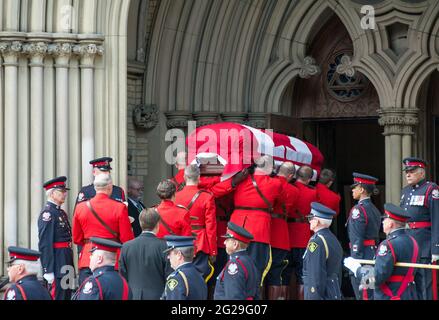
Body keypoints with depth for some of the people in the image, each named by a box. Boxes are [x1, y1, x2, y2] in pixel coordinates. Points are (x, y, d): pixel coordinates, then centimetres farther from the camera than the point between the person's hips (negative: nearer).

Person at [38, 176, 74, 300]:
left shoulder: (61, 213, 16)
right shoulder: (47, 213, -13)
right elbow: (45, 244, -19)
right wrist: (48, 271, -23)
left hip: (66, 265, 10)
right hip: (57, 265, -10)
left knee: (67, 295, 13)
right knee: (58, 296, -8)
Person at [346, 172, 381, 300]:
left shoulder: (358, 209, -13)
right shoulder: (374, 209, 13)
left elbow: (357, 239, -17)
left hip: (363, 255, -9)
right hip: (374, 253, 9)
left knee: (363, 295, -6)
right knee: (373, 294, 13)